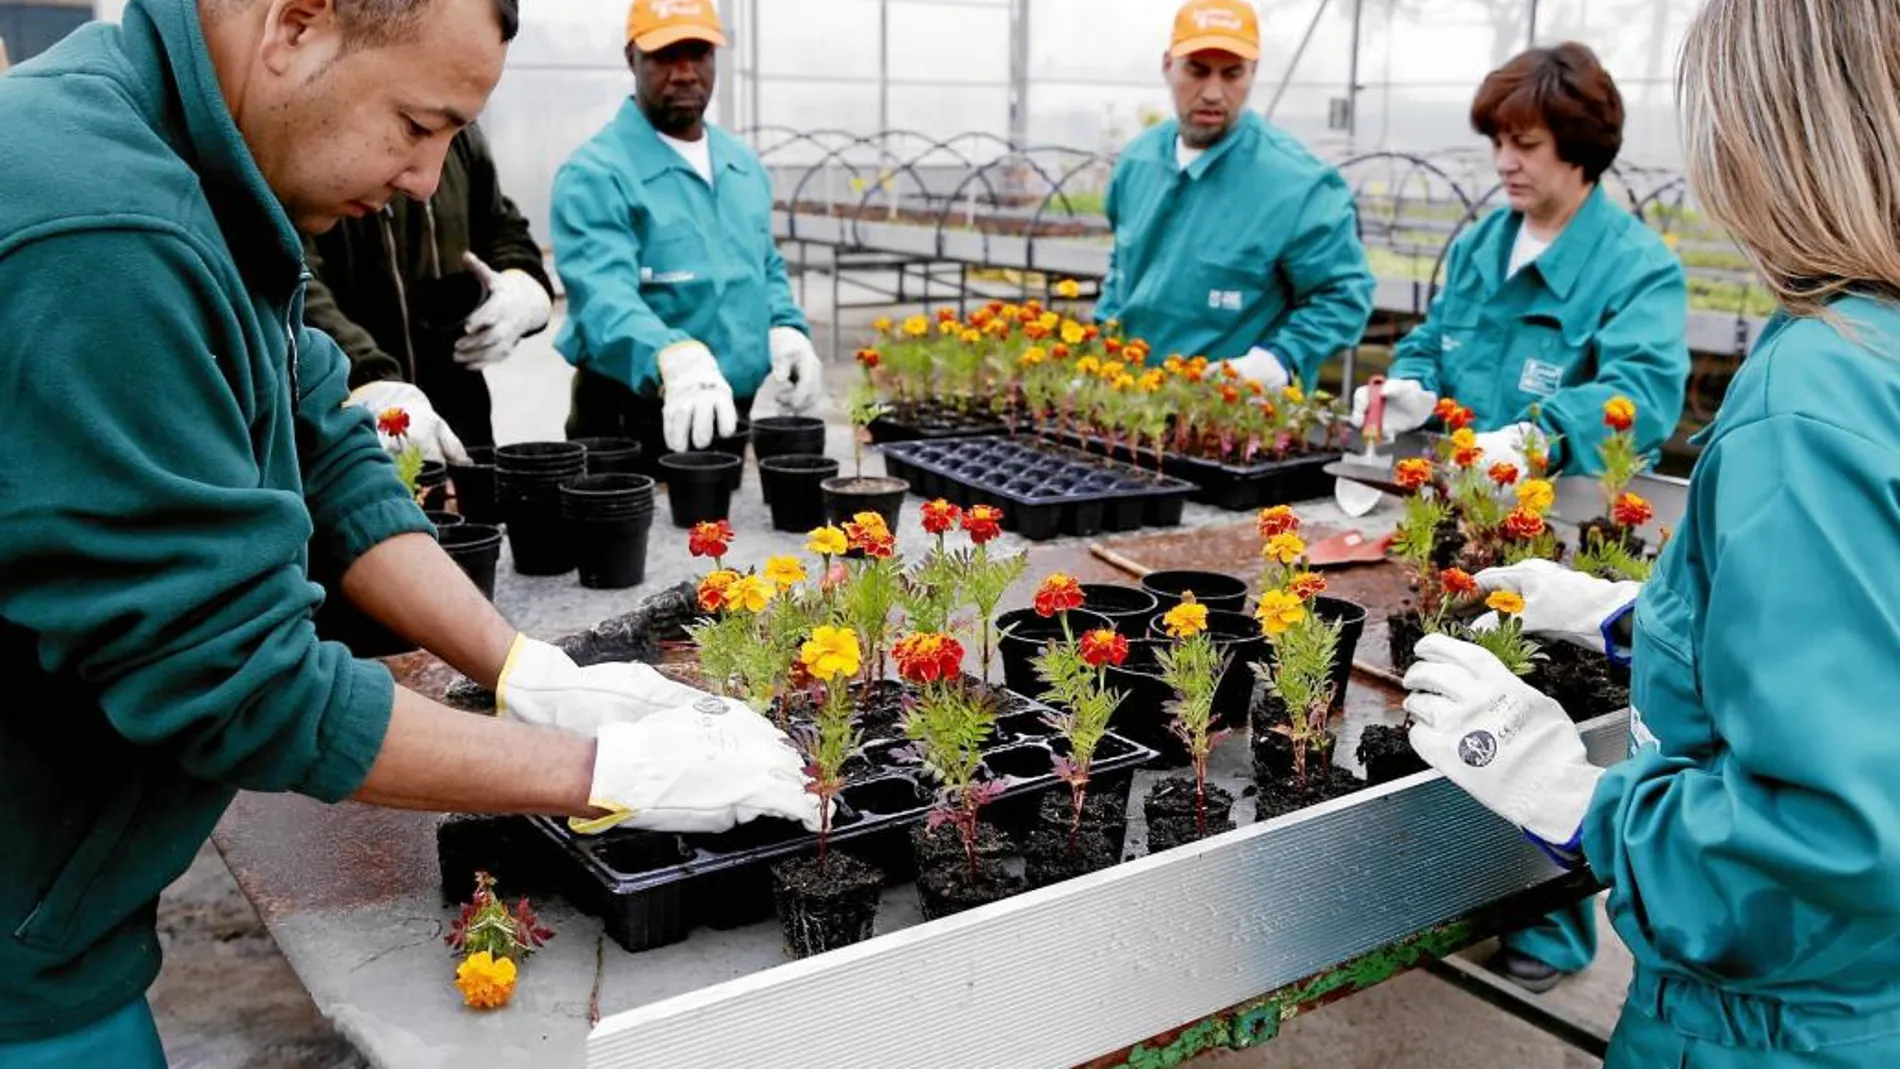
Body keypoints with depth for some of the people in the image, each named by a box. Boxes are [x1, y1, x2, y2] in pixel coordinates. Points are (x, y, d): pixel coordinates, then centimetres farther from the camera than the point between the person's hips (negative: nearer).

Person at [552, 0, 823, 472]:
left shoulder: (744, 164, 11)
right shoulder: (596, 173, -13)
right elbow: (603, 296, -27)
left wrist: (787, 330, 0)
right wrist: (675, 359, -46)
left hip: (729, 418, 7)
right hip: (628, 426, -6)